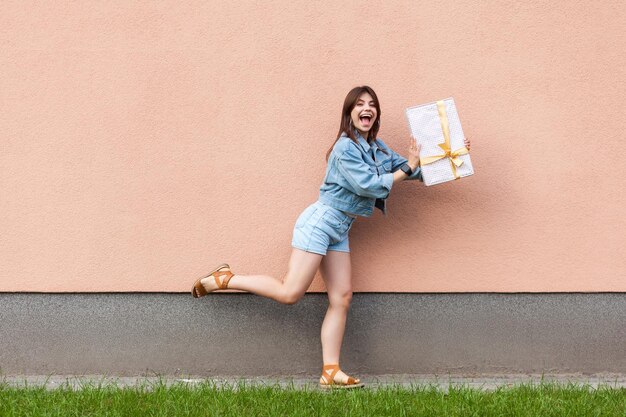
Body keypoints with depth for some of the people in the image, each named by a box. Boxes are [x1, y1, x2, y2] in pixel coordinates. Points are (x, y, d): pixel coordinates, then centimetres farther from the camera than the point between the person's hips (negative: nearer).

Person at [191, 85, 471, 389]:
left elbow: (412, 170, 15)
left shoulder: (377, 147, 12)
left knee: (341, 299, 1)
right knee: (290, 293, -12)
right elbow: (368, 185, -21)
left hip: (340, 230, 9)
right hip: (321, 221, -9)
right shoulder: (346, 148, -14)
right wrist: (406, 169, -11)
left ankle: (330, 372, 1)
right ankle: (222, 280, 3)